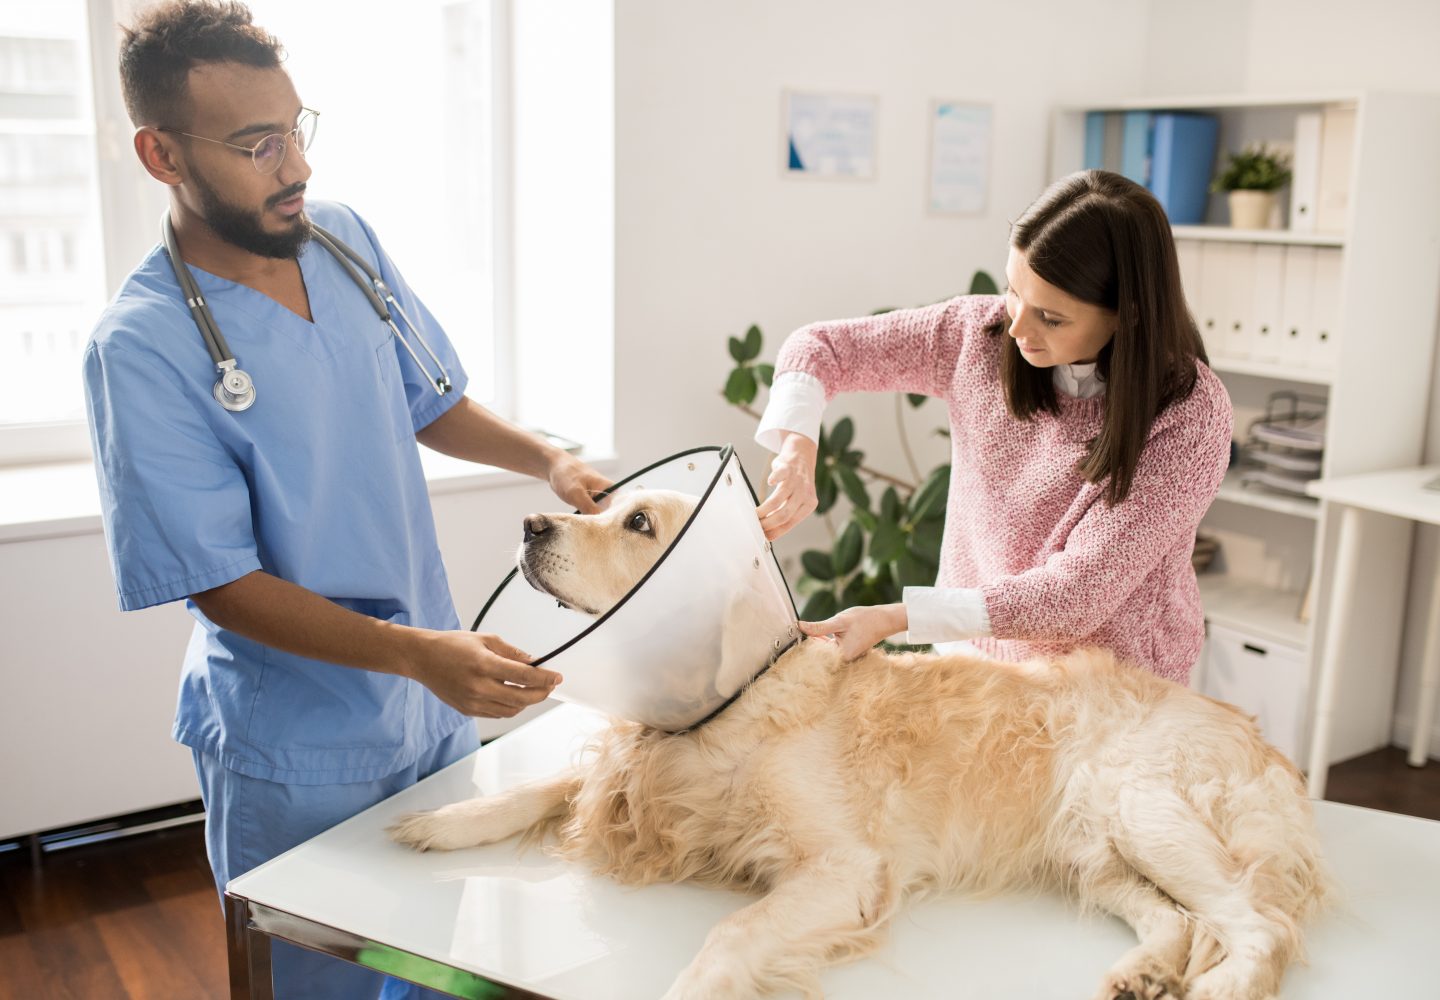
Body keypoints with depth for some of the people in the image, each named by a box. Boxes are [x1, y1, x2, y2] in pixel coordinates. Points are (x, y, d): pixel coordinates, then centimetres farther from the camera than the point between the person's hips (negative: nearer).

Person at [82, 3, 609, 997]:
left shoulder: (348, 238, -3)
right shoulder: (140, 345, -21)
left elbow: (428, 405, 9)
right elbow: (219, 582, -19)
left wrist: (547, 460, -8)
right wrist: (416, 653, -29)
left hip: (439, 704, 6)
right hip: (300, 757, -5)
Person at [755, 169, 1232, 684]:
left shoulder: (1189, 415, -22)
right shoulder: (982, 333, -10)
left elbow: (1077, 594, -24)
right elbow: (818, 346, 0)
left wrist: (895, 618, -29)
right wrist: (797, 452, -20)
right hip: (973, 648, 3)